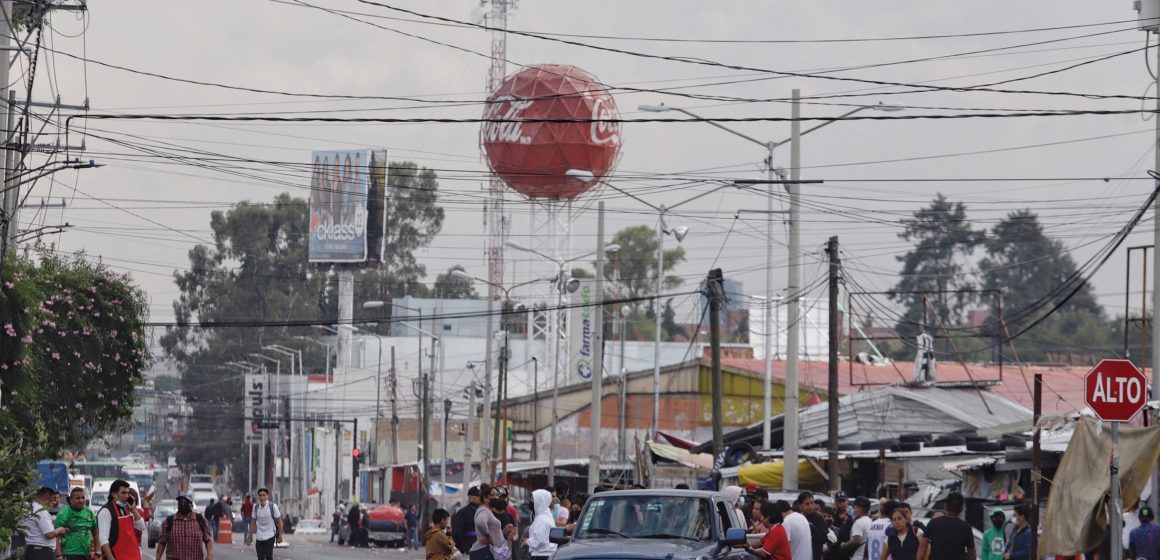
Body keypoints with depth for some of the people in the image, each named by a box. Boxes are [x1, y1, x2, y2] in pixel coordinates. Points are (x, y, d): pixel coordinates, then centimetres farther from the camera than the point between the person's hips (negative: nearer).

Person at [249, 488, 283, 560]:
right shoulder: (256, 507, 0)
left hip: (270, 536, -3)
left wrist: (280, 536, -4)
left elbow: (279, 521, -4)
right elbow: (253, 522, 8)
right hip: (259, 537, 3)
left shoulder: (273, 506, -10)